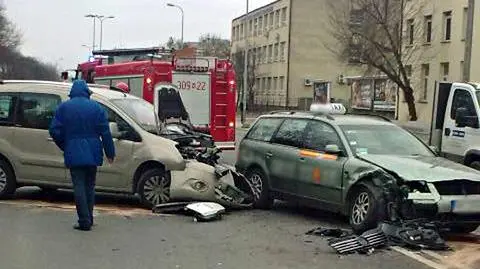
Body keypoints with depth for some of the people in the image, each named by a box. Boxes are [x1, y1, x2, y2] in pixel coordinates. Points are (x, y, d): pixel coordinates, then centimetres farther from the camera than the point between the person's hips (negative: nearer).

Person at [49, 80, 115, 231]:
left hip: (74, 154, -2)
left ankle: (84, 222, -7)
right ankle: (89, 219, 19)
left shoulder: (63, 107, 1)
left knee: (79, 186, -2)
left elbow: (54, 131, -2)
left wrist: (65, 147, 13)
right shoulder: (96, 107, 2)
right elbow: (105, 132, -1)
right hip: (92, 154, 2)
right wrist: (110, 153, 5)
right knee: (89, 186, 13)